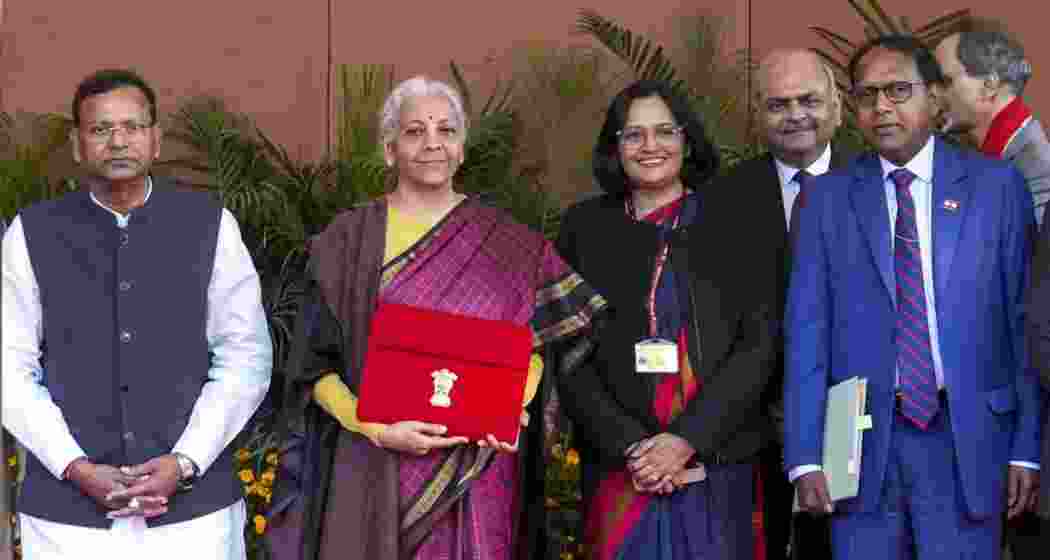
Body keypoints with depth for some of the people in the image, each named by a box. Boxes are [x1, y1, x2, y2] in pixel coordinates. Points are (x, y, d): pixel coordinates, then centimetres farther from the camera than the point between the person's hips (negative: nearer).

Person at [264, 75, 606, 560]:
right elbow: (317, 367, -1)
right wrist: (377, 429, -15)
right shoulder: (349, 239, 1)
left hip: (477, 472, 1)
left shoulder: (504, 242, 5)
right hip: (374, 472, -1)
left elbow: (536, 342, 9)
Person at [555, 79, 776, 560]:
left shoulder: (731, 227, 2)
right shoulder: (584, 228, 4)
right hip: (618, 464, 0)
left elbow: (757, 346, -3)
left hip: (714, 458, 0)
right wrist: (631, 444, -11)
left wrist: (687, 440, -13)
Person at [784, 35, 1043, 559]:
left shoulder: (996, 185, 3)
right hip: (862, 439, 1)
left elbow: (1023, 320, 2)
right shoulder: (828, 198, 5)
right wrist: (805, 456, -5)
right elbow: (807, 332, 1)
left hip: (967, 438, -1)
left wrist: (1027, 448, -1)